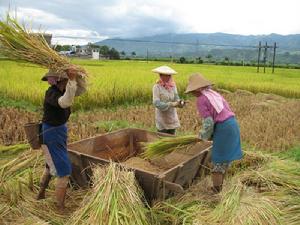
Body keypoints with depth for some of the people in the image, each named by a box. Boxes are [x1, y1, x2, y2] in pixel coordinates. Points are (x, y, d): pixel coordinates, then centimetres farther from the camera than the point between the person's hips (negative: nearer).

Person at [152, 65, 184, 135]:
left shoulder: (173, 86, 2)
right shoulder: (157, 87, -12)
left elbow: (176, 98, -2)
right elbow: (156, 103, -19)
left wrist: (180, 103, -25)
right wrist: (171, 104, -28)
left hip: (172, 118, 5)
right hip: (162, 118, -4)